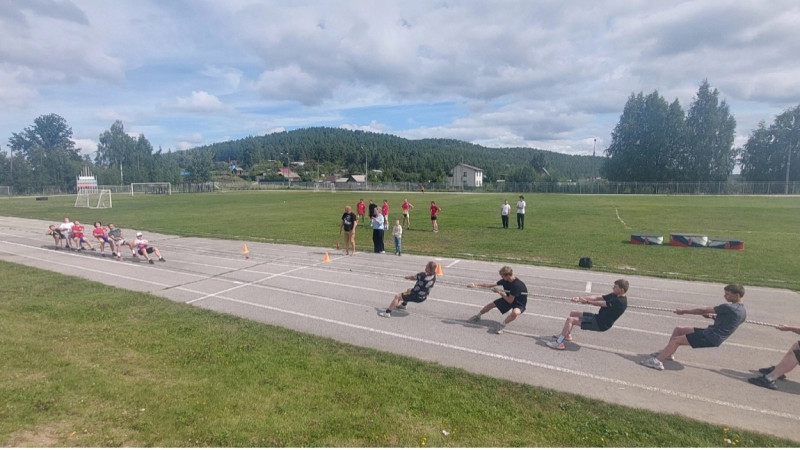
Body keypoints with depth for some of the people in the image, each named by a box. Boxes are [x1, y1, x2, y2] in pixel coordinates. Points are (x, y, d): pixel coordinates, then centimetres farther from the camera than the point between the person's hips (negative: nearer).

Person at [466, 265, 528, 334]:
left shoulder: (517, 285, -35)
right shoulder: (505, 280, -13)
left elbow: (510, 301, -28)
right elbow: (491, 285, -3)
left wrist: (499, 292, -16)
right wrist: (475, 284, -5)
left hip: (520, 303, -7)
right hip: (509, 298, 7)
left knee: (515, 312, -40)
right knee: (491, 304, 6)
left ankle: (503, 325, -16)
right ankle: (478, 316, 33)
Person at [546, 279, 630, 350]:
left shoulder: (620, 301, -22)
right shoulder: (614, 296, 7)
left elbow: (601, 304, -20)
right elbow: (597, 297, 2)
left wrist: (586, 301, -8)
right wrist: (580, 298, -7)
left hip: (601, 324, -10)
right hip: (598, 317, 10)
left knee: (570, 319, -18)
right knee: (573, 313, 18)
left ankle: (559, 343, -16)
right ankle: (567, 335, 29)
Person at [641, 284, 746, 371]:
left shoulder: (728, 307, -20)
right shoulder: (743, 311, 10)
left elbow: (703, 310, -15)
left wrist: (684, 311, -5)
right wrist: (713, 316, 12)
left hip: (711, 338, -10)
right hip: (712, 333, 10)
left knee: (676, 340, -14)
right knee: (678, 329, 14)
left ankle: (658, 361, -21)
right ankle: (667, 353, 19)